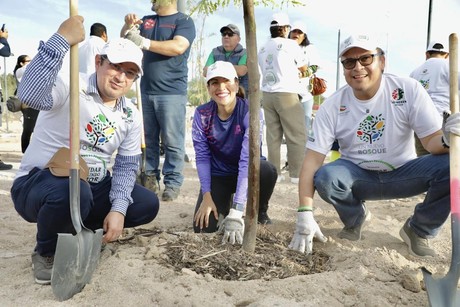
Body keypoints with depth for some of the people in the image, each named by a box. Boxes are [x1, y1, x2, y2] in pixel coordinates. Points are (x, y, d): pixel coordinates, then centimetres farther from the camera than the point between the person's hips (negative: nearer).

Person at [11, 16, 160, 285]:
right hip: (36, 184, -6)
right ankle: (46, 251, -5)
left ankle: (75, 228, 10)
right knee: (72, 192, -39)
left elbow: (127, 165, 1)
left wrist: (118, 209, -13)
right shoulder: (70, 88, -16)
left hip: (92, 188, 6)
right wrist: (62, 40, -42)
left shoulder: (131, 115, 2)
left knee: (147, 204, -6)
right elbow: (29, 95, -38)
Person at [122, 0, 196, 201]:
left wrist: (143, 42, -17)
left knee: (172, 141, -5)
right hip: (146, 91, 6)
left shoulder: (184, 21, 0)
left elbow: (178, 47, -16)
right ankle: (150, 178, 15)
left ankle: (173, 183, 0)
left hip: (171, 92, -5)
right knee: (147, 139, 7)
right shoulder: (146, 21, 17)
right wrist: (127, 26, -5)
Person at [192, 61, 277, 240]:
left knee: (267, 170, -36)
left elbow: (247, 158, -32)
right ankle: (224, 204, 19)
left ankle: (260, 212, -2)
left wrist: (236, 212, -40)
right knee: (203, 227, -18)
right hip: (218, 175, 2)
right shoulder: (202, 114, -14)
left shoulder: (249, 111, -24)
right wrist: (207, 196, -23)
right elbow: (202, 157, -10)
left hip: (245, 173, -2)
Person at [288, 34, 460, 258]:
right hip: (358, 176, 0)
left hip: (404, 174, 1)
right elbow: (313, 158, -17)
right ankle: (355, 218, 6)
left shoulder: (409, 90, -13)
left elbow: (432, 142, -13)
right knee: (325, 177, -31)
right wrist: (305, 214, -27)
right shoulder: (332, 106, -13)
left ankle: (418, 230, 3)